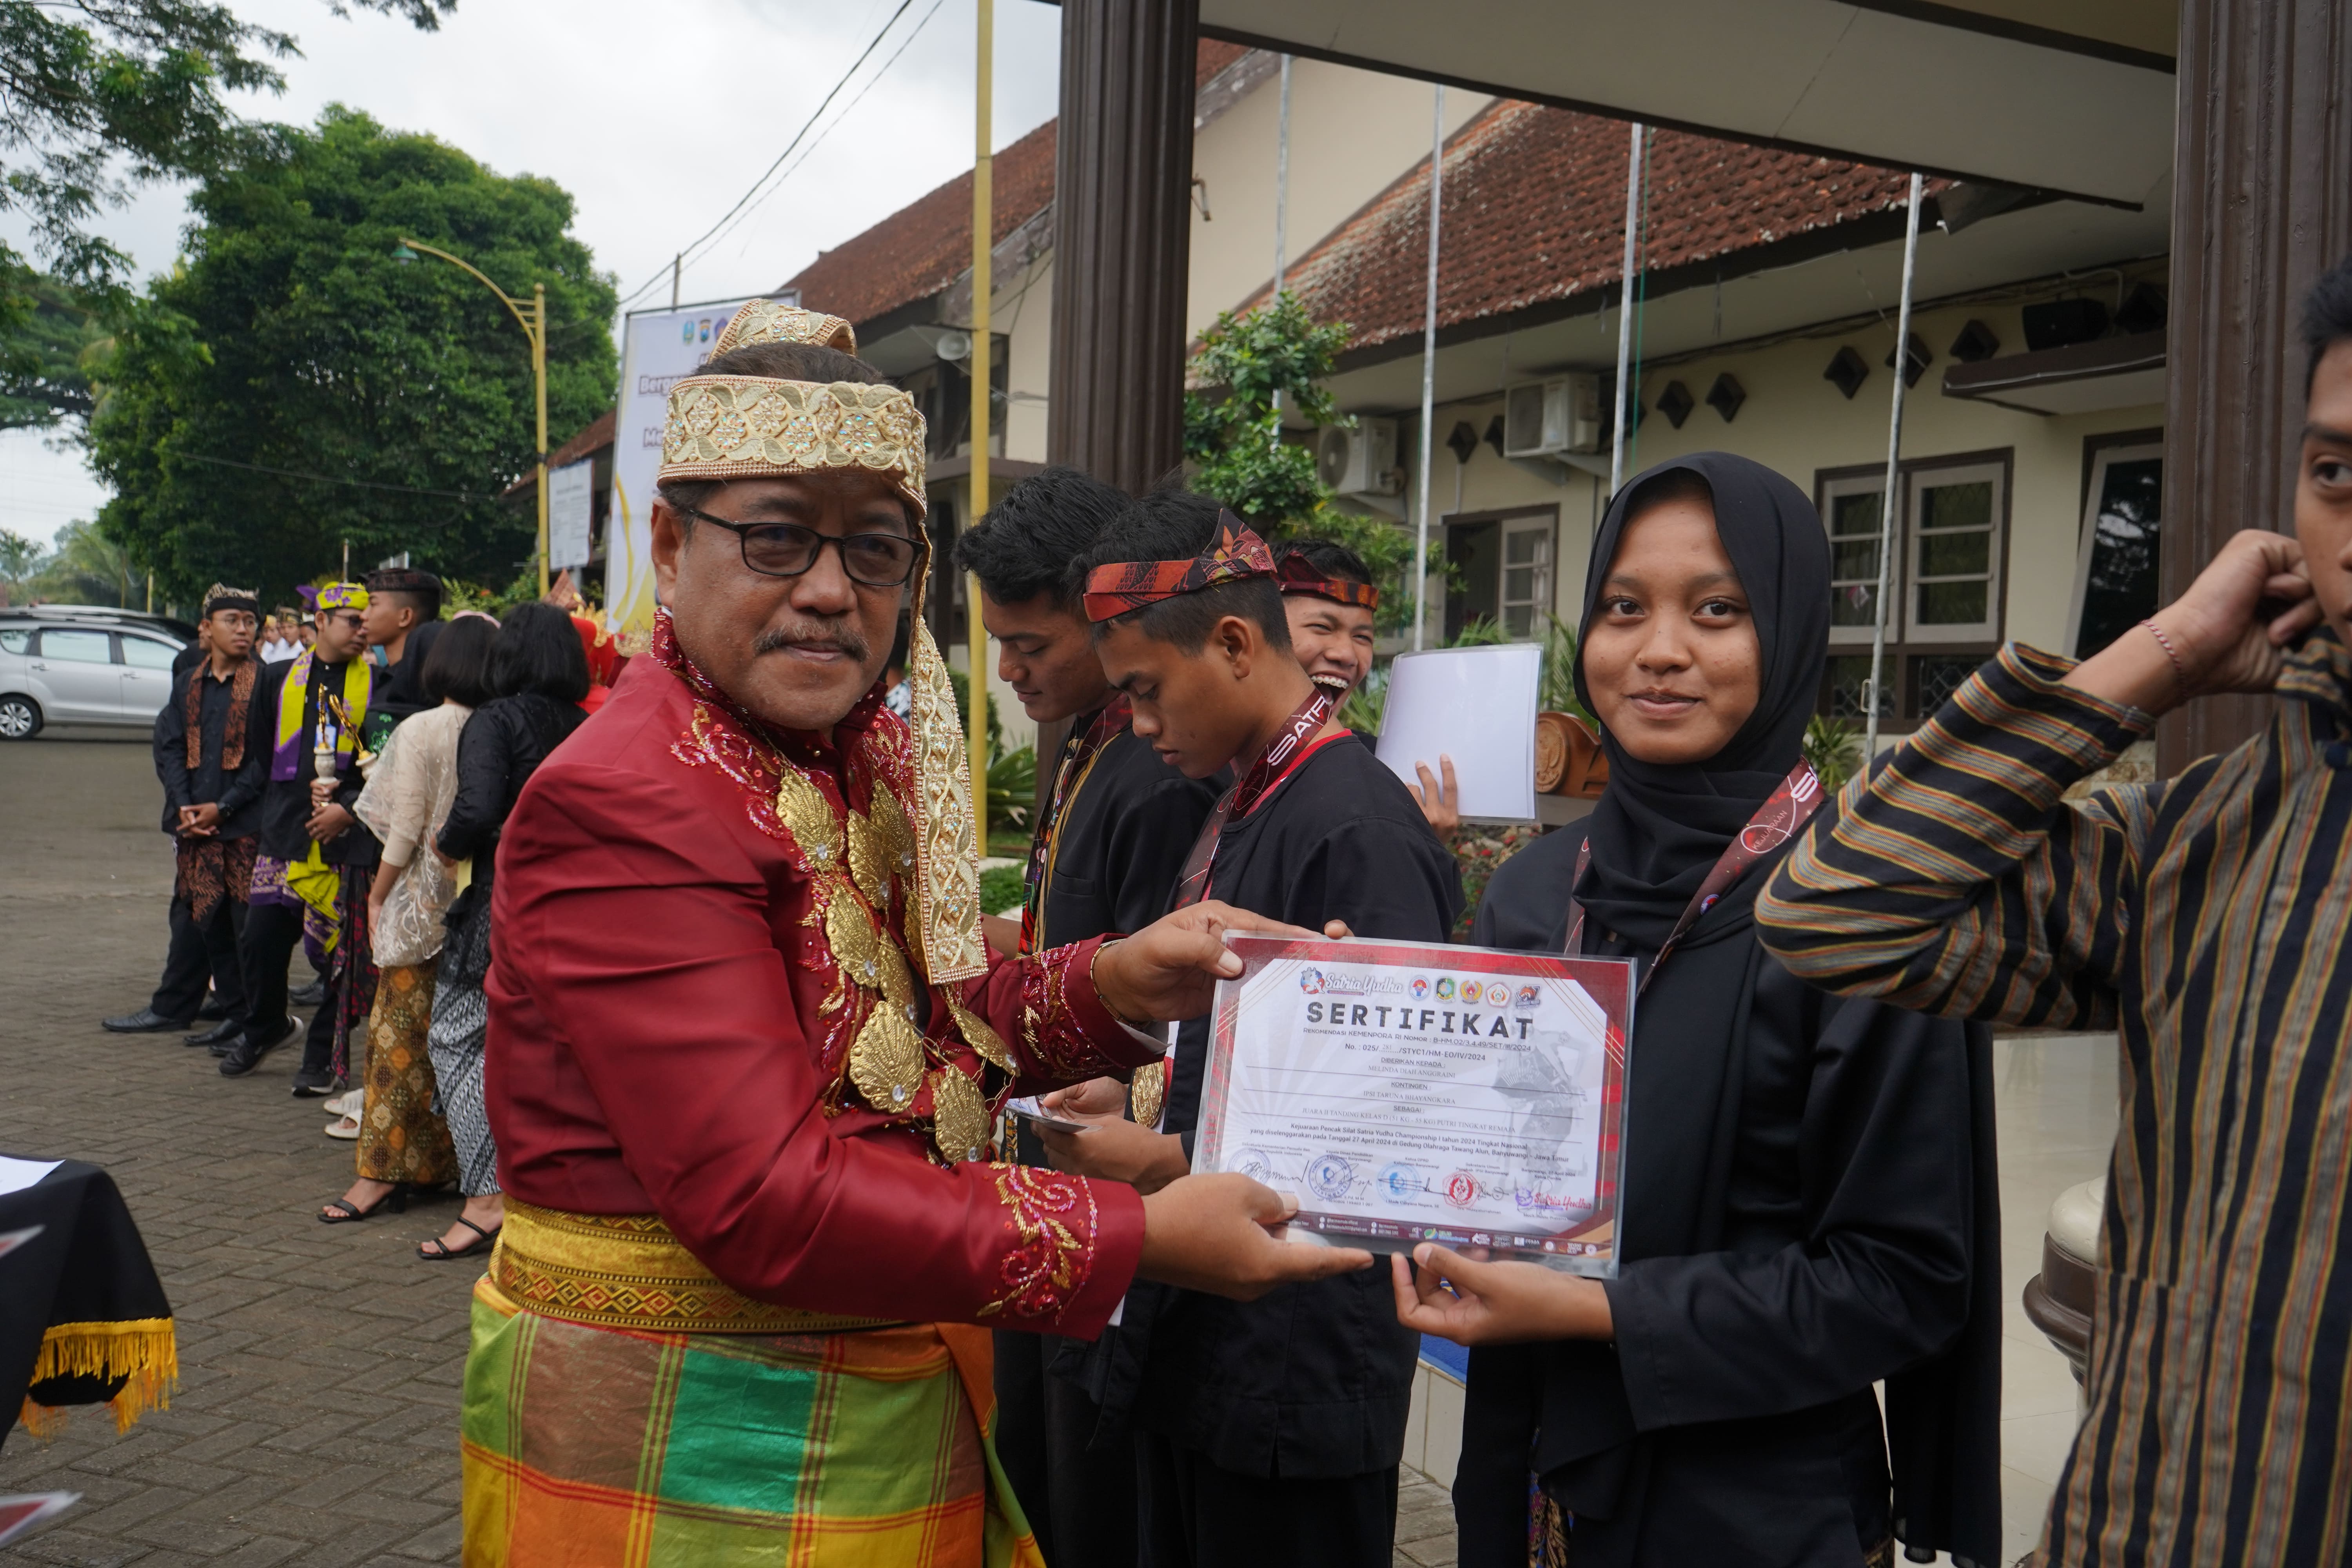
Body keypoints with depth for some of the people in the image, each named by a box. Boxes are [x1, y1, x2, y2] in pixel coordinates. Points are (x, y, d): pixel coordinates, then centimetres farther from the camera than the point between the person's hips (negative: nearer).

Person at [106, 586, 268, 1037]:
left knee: (246, 921, -2)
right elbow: (169, 746, 9)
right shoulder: (188, 683, 12)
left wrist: (222, 807, -12)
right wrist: (184, 806, -5)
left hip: (246, 823, -5)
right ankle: (173, 1008, 22)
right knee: (195, 915, 12)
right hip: (194, 823, 5)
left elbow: (267, 755, -8)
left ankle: (249, 1015, 6)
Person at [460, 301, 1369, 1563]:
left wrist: (1113, 985, -8)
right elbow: (765, 1192, -29)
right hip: (685, 1464, -8)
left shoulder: (869, 764, 4)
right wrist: (1142, 1238, -27)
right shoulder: (623, 806, -23)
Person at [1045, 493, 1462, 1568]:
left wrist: (1166, 1161, -18)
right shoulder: (1241, 809, 9)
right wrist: (1140, 1096, 3)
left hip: (1295, 1363, -9)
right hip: (1195, 1337, 9)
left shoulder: (1360, 828, -20)